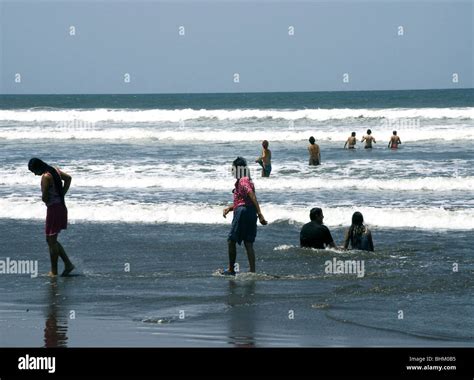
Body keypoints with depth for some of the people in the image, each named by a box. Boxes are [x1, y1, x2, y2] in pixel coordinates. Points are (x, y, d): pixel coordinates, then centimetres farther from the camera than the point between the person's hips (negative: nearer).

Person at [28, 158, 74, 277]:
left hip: (53, 209, -9)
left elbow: (44, 197, -21)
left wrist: (46, 201, 4)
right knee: (52, 240, 16)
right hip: (61, 207, 9)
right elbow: (68, 178, 24)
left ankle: (54, 272, 4)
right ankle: (68, 264, 13)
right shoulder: (55, 170, 8)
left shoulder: (45, 177, -19)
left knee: (51, 241, -1)